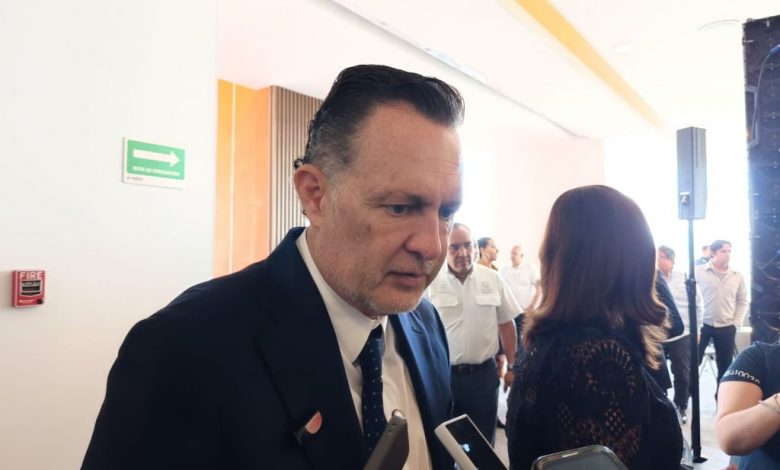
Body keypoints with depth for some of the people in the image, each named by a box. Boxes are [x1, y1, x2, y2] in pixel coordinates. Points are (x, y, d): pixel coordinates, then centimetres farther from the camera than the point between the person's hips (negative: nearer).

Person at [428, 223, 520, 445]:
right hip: (443, 374, -1)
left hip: (484, 374, 2)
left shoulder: (492, 279, 0)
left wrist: (512, 366, 7)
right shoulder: (431, 282, -7)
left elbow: (507, 324, 7)